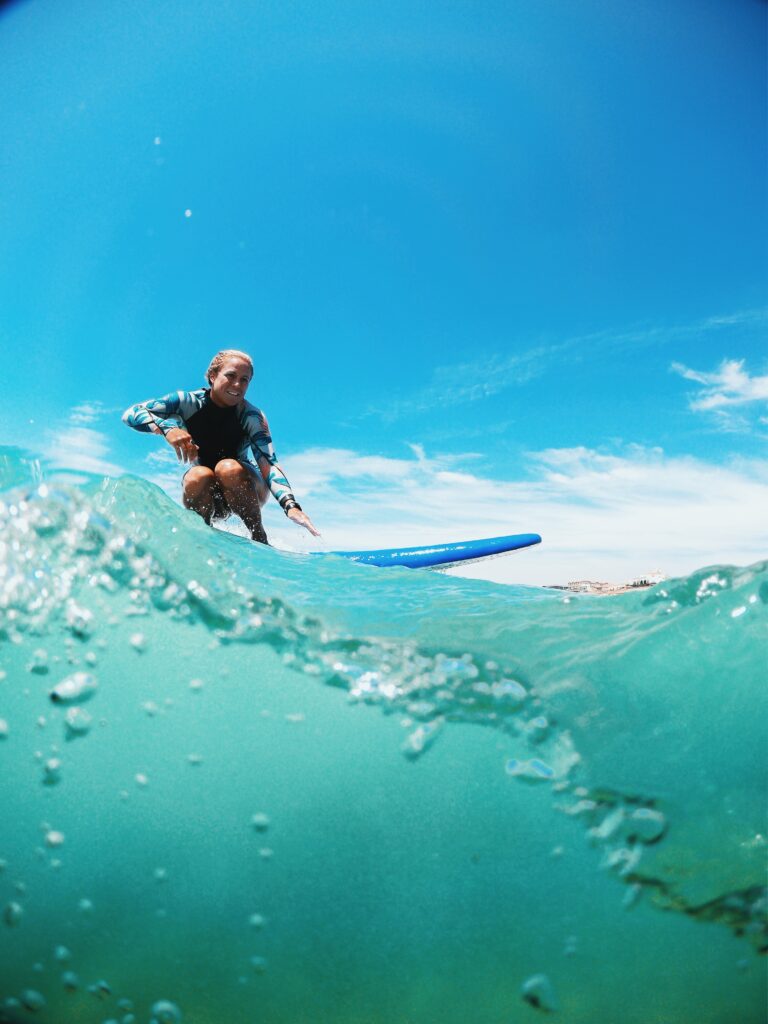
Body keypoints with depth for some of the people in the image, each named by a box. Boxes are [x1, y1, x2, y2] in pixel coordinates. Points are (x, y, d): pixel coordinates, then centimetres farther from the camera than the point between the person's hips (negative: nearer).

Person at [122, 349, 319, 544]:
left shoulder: (251, 416, -16)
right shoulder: (189, 402, -13)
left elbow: (269, 465, -28)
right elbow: (131, 414, -19)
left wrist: (291, 505, -46)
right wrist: (167, 427, -40)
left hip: (240, 486, 0)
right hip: (205, 494, 1)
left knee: (228, 468, -33)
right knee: (198, 476, -33)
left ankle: (260, 541, -21)